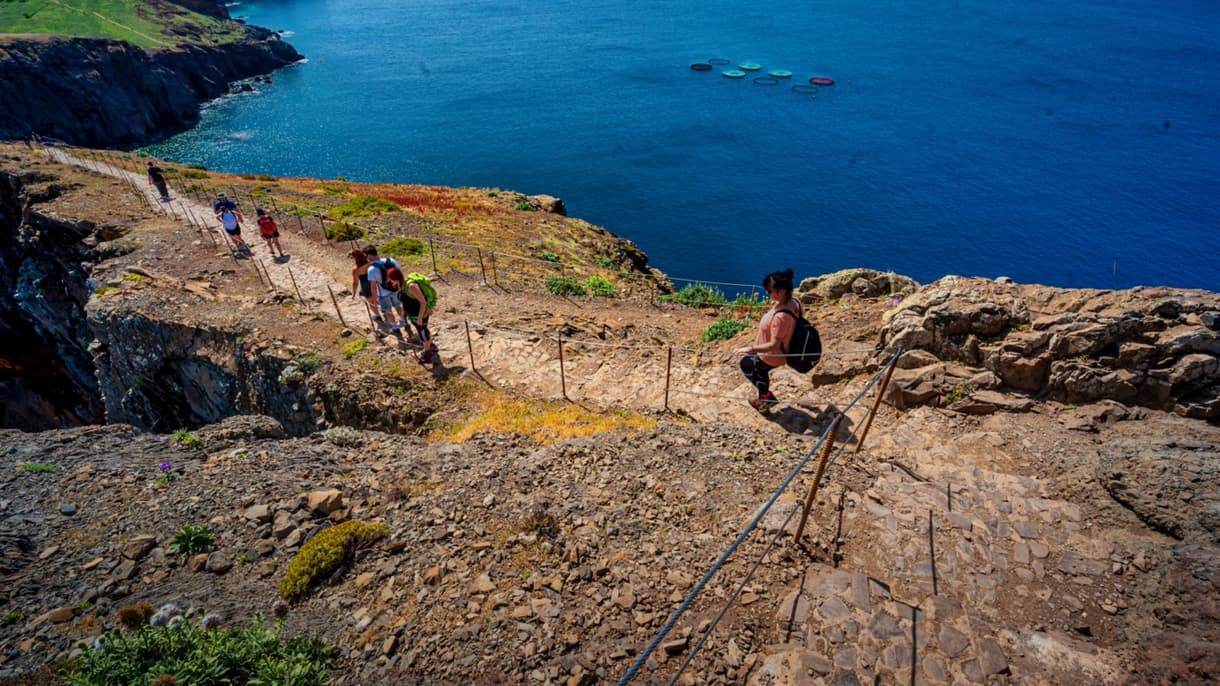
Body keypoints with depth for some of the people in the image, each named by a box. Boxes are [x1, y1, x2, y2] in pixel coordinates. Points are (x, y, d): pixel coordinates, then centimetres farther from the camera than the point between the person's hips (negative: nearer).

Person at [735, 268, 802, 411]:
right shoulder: (794, 302, -14)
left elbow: (774, 345, -37)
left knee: (746, 364, 20)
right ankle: (764, 399, 51)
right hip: (782, 351, 8)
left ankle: (767, 396, 29)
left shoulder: (780, 317, -41)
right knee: (760, 370, 32)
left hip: (772, 357, -8)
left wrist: (750, 349, -37)